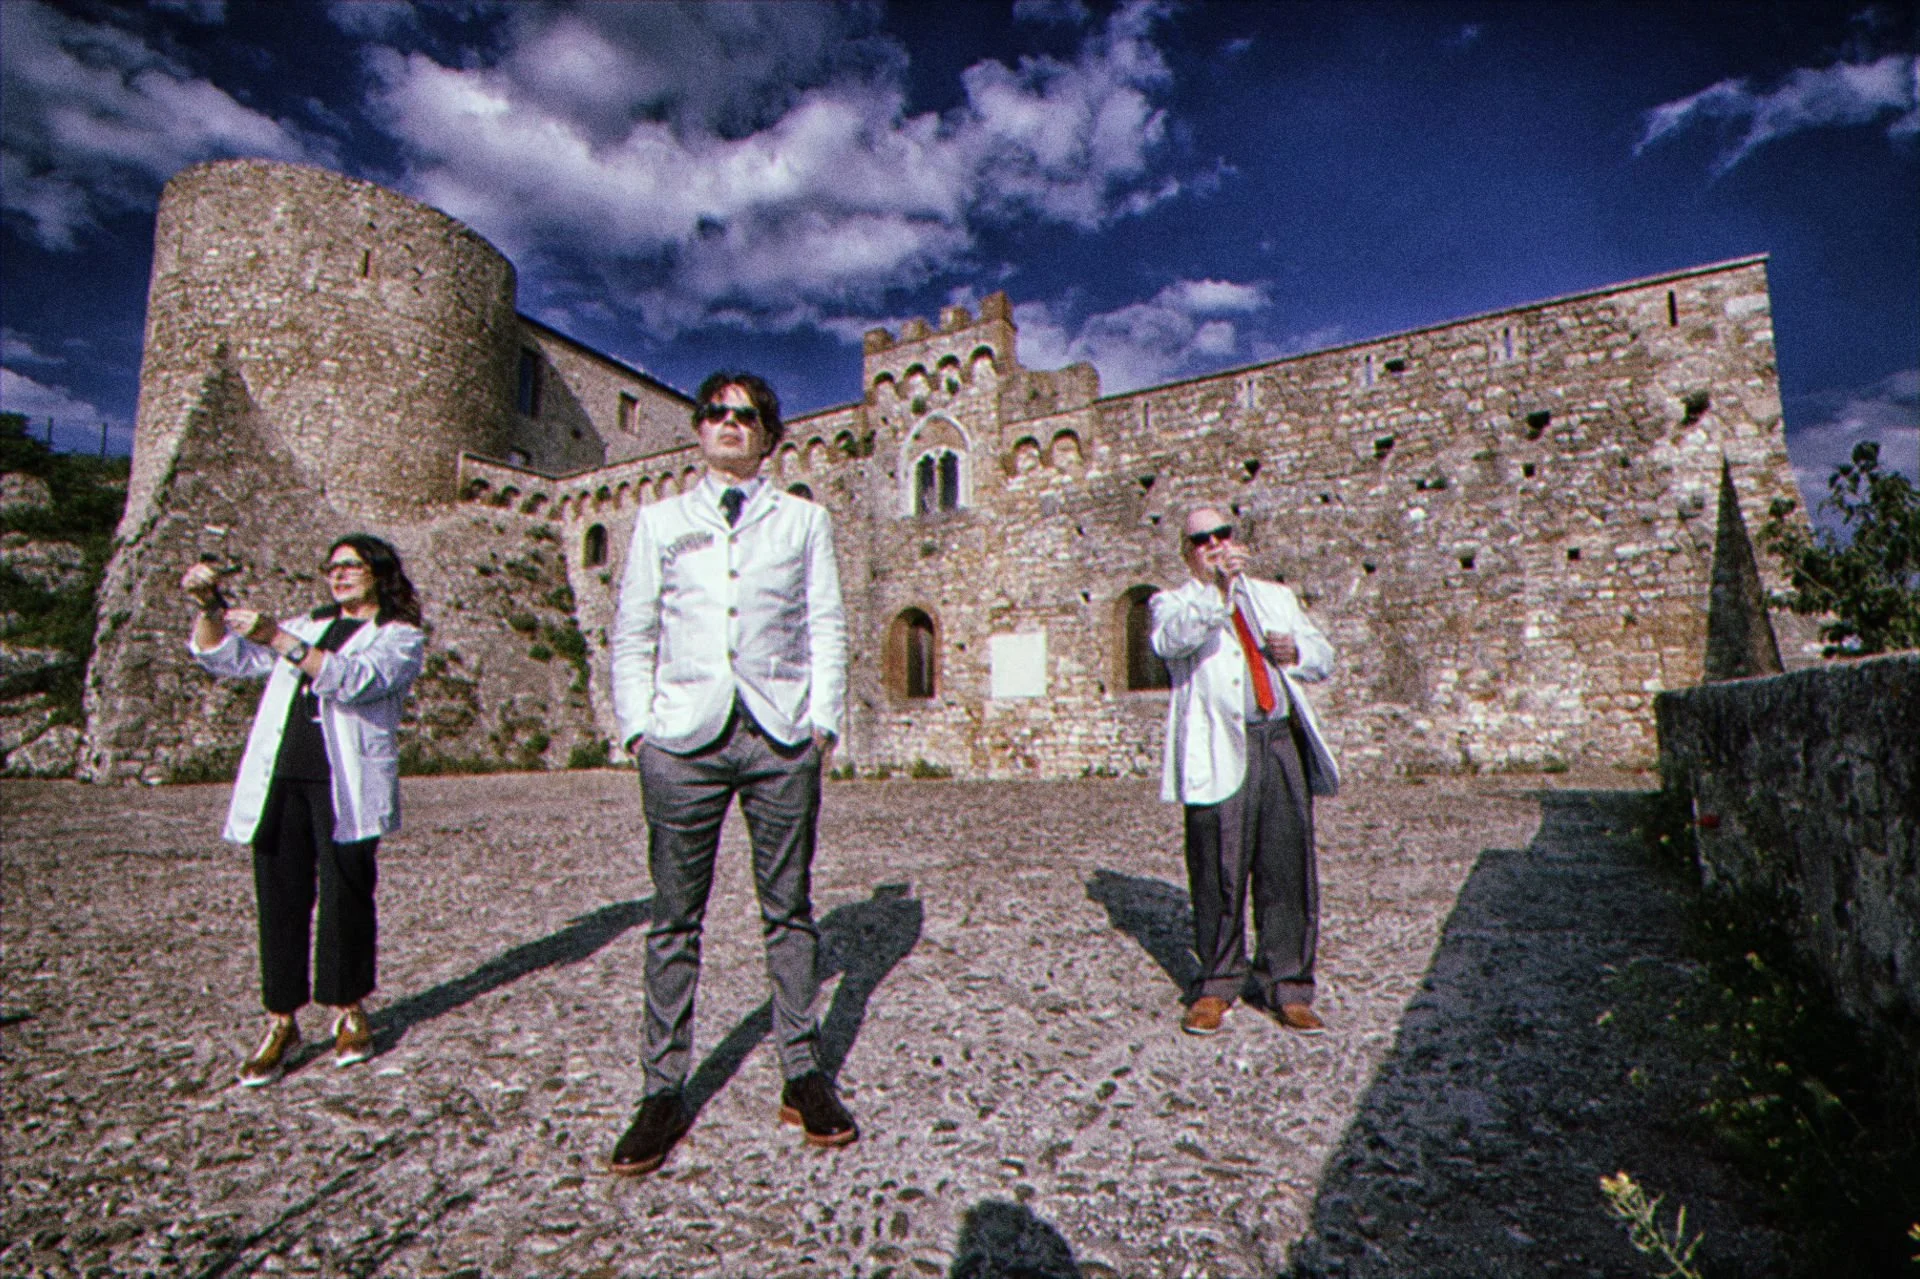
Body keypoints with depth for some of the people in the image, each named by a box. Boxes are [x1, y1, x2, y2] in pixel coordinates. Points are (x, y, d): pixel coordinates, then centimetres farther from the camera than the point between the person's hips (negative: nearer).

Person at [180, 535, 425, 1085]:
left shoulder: (400, 637, 4)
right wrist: (209, 606, 4)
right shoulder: (307, 626, 24)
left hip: (346, 783, -4)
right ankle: (280, 1021, 15)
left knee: (345, 895, 2)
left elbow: (353, 680, -14)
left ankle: (348, 1010, 19)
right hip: (279, 777, 5)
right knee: (279, 899, 4)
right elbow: (224, 658, 21)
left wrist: (276, 637, -21)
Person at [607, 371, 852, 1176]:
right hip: (684, 735, 1)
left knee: (789, 908, 6)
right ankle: (663, 1089, 16)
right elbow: (632, 633, 13)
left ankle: (802, 1075, 18)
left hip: (781, 736, 0)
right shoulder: (660, 522, 16)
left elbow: (826, 626, 9)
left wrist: (824, 720, -1)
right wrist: (637, 726, 2)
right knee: (675, 916, 4)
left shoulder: (803, 521, 14)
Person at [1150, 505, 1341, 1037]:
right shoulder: (1173, 602, 10)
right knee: (1219, 873, 0)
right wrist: (1218, 590, -25)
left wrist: (1295, 651, 3)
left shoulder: (1276, 596, 25)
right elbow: (1170, 640, -14)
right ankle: (1217, 986, 17)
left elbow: (1324, 657, 25)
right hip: (1219, 750, -3)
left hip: (1284, 742, 4)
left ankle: (1288, 988, 17)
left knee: (1289, 868, 3)